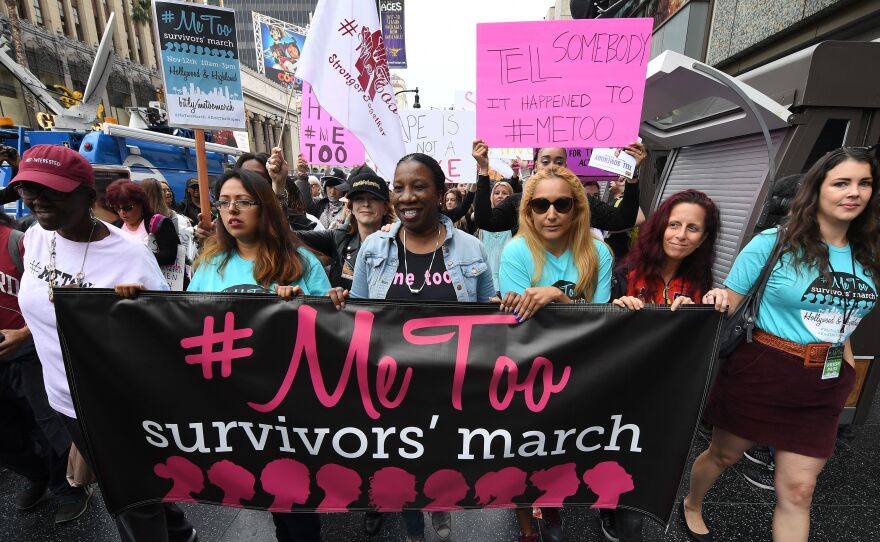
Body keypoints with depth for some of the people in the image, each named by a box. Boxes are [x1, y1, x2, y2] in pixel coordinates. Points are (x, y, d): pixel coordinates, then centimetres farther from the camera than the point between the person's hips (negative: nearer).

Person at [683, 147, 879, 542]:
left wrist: (844, 364, 14)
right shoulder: (773, 243, -12)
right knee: (724, 454, 15)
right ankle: (692, 506, 43)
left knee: (798, 489, 10)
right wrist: (718, 300, -31)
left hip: (823, 385, 5)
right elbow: (729, 301, -9)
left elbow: (844, 310, 17)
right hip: (762, 372, -4)